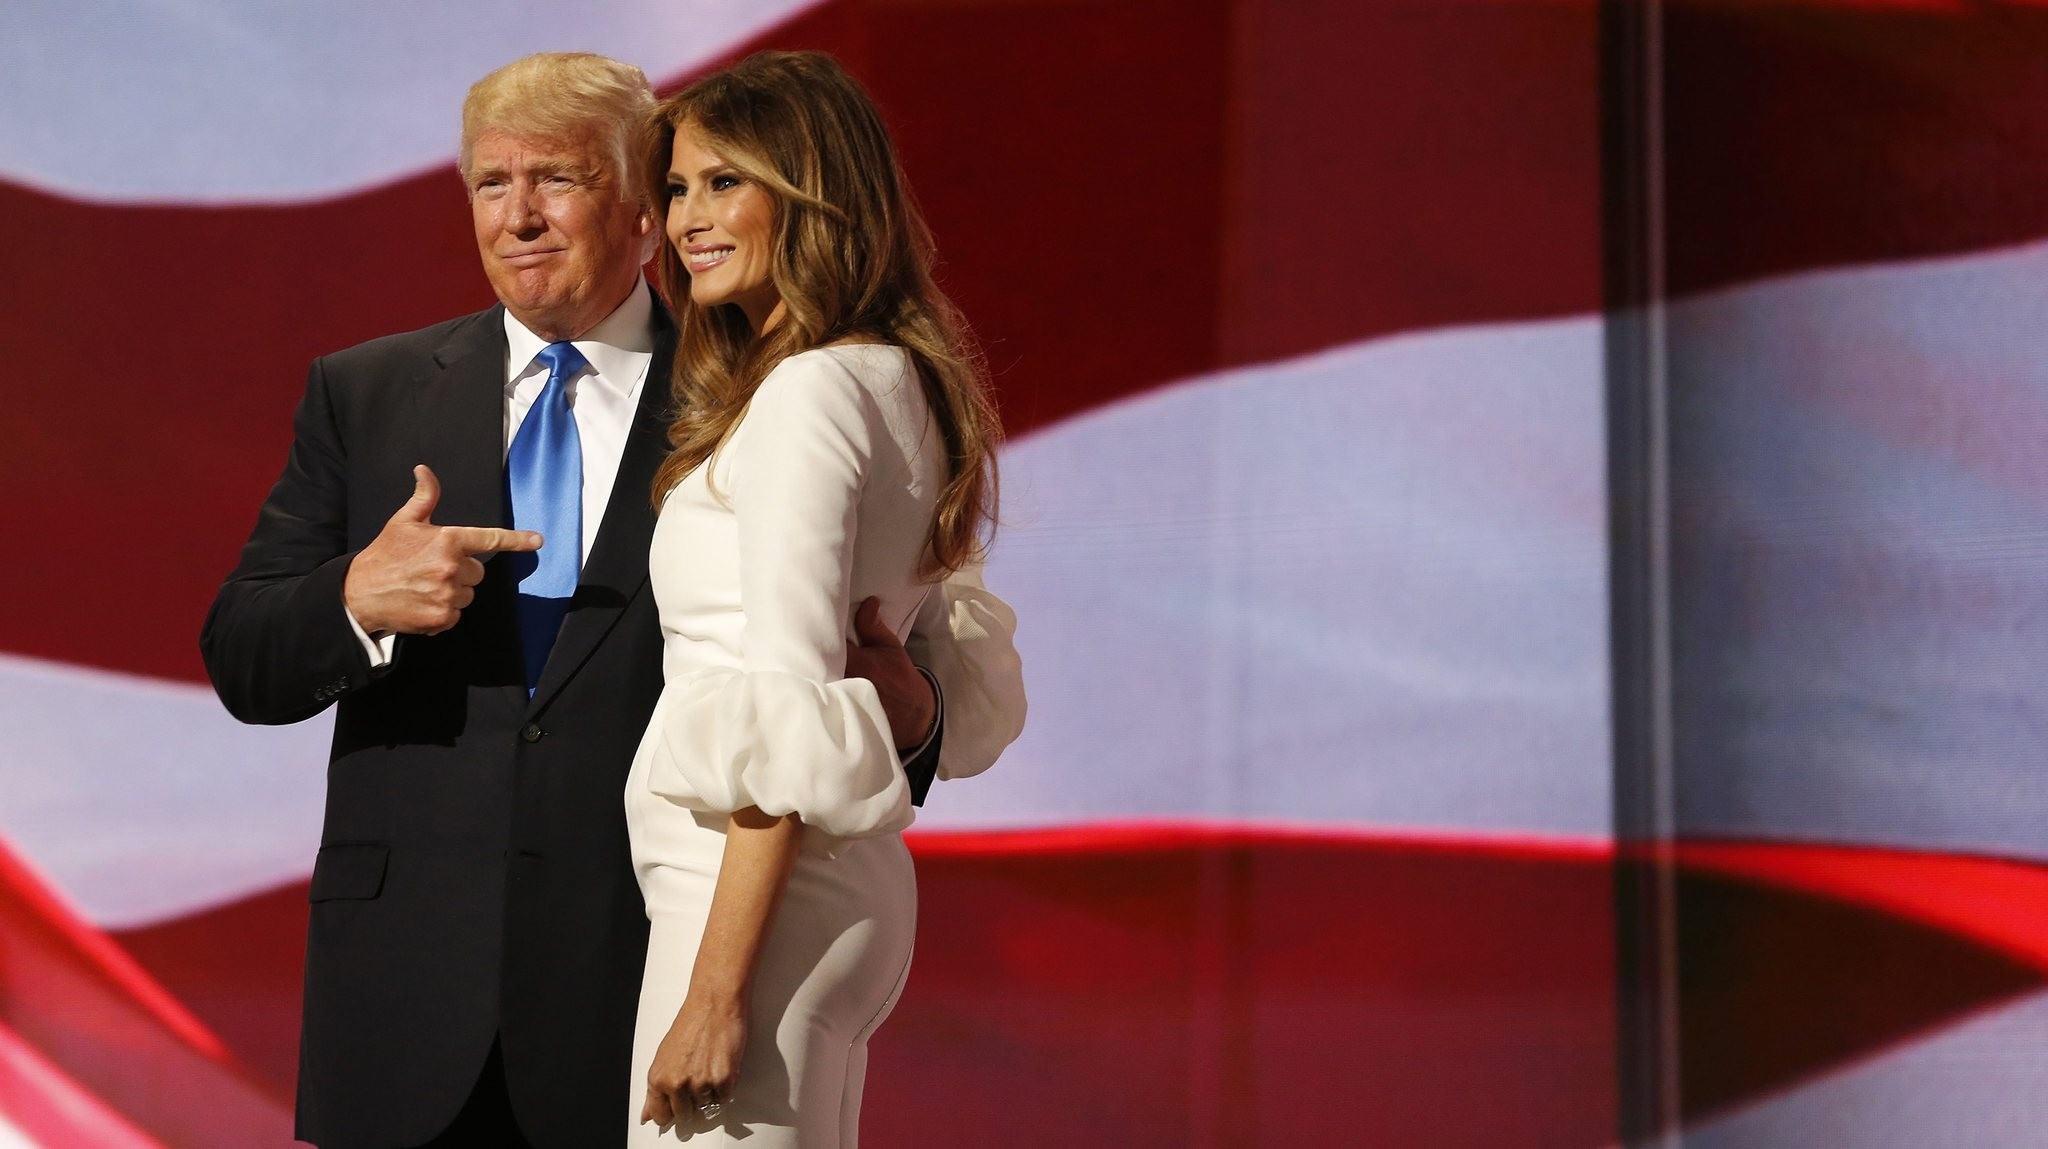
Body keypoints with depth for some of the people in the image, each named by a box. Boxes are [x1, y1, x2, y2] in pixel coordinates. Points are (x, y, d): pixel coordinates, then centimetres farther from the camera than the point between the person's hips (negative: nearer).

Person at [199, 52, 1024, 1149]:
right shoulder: (362, 394, 9)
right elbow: (241, 664, 6)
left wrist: (906, 712, -20)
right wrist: (356, 600, -15)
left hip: (646, 973, -2)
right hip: (411, 986, 2)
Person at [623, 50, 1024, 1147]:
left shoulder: (808, 392, -13)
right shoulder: (902, 382, 15)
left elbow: (792, 725, -20)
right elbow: (977, 696, 20)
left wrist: (715, 992, -21)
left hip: (768, 898, -10)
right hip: (858, 885, 10)